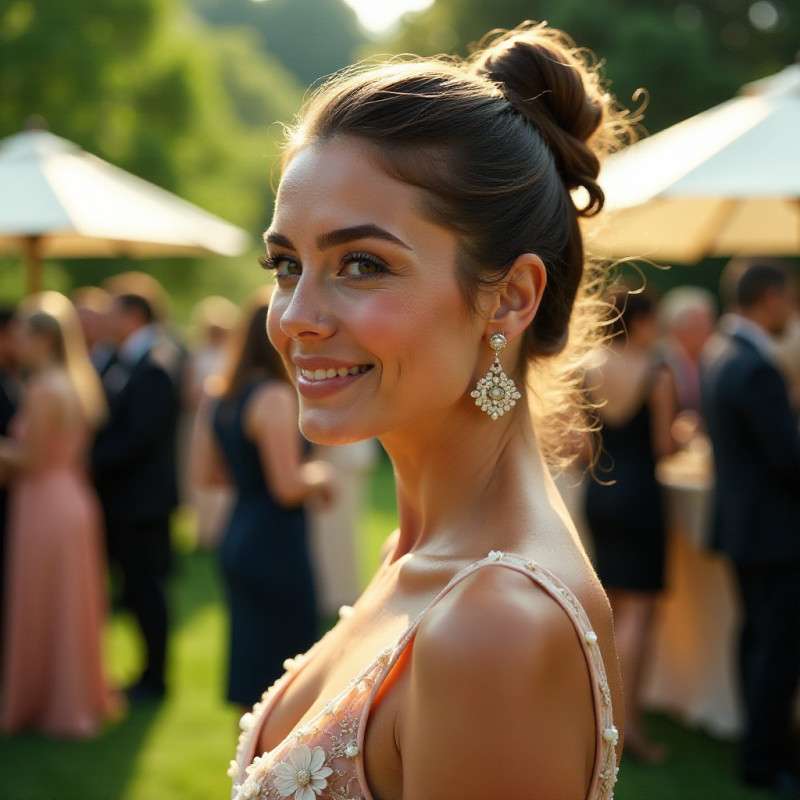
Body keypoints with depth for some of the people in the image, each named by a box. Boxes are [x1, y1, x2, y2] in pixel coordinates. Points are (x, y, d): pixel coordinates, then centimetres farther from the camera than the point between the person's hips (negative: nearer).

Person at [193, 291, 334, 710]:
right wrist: (317, 474, -1)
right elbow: (288, 488, -20)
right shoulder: (276, 398, -17)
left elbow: (206, 473, 13)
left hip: (238, 539, 9)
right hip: (276, 548, -9)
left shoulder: (222, 397, 9)